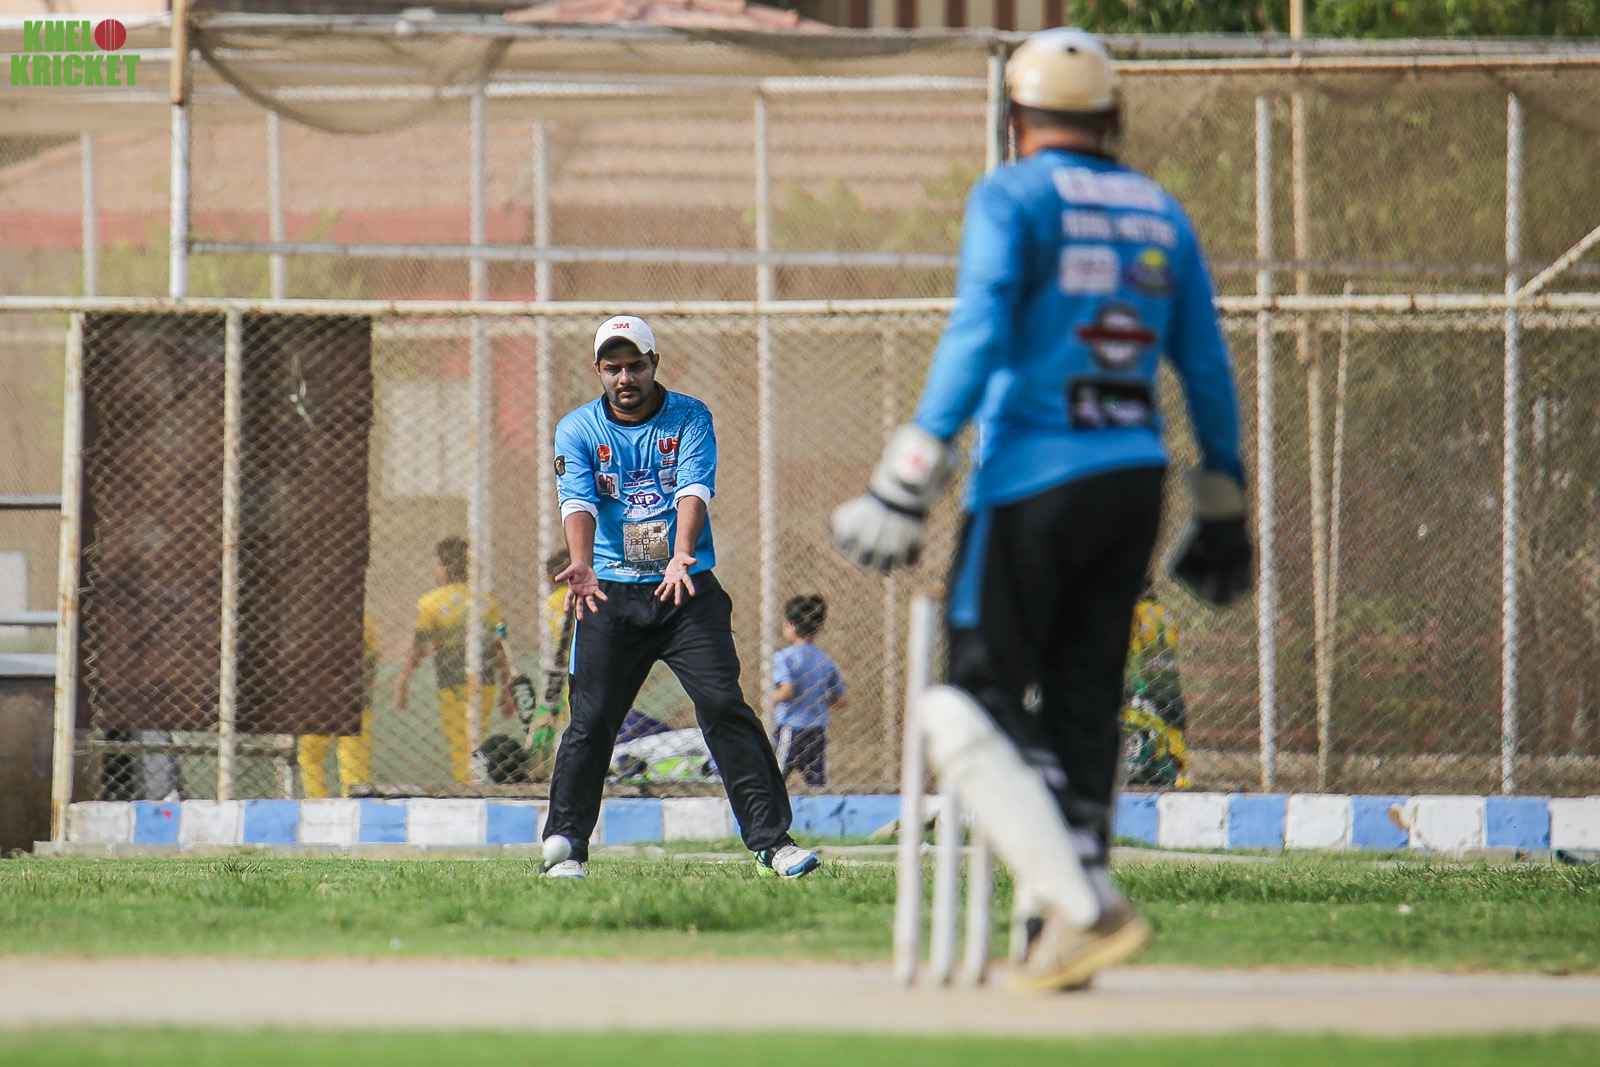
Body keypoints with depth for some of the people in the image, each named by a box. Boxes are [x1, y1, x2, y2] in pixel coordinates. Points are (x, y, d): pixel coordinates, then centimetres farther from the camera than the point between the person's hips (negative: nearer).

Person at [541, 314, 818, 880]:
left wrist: (682, 556, -33)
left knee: (724, 706, -11)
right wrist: (581, 565, -33)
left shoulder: (690, 419, 2)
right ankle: (564, 846, 7)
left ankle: (772, 839, -11)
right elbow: (578, 502, -13)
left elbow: (694, 490, -14)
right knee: (590, 720, -3)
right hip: (612, 595, 1)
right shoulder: (577, 430, 3)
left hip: (688, 592, -1)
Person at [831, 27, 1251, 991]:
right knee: (1082, 708, 11)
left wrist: (909, 484, -17)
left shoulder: (1012, 198, -3)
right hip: (1136, 477, 6)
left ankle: (1085, 907, -19)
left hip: (1034, 479, -6)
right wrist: (1224, 506, 22)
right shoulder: (1161, 214, 14)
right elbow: (1207, 368, 14)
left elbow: (977, 339, -15)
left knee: (973, 707, -3)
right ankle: (1055, 934, 7)